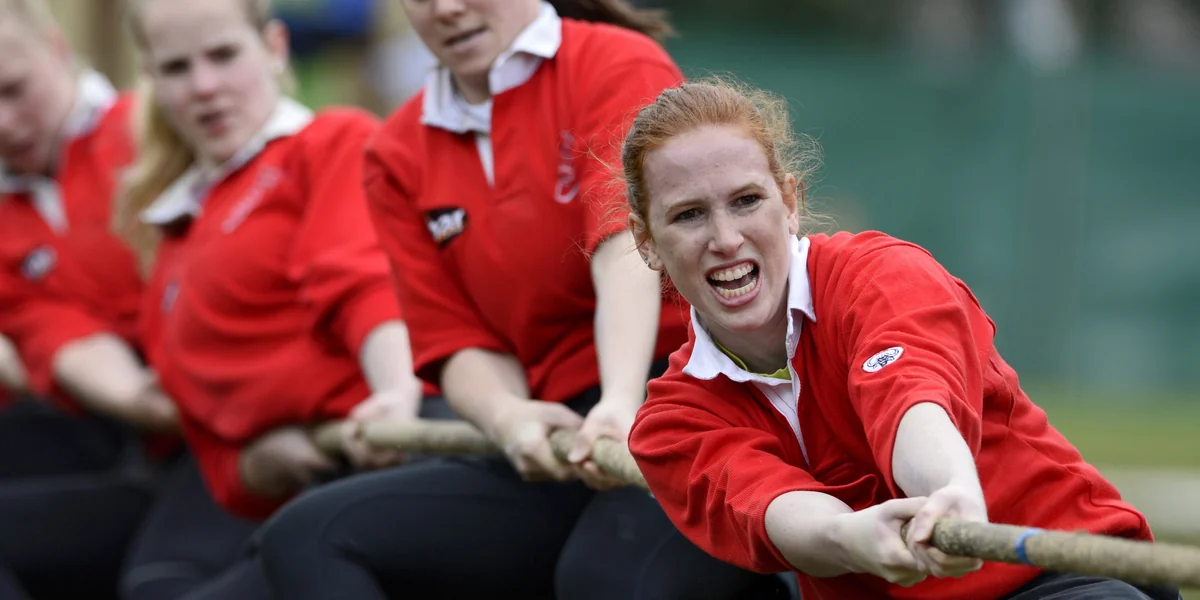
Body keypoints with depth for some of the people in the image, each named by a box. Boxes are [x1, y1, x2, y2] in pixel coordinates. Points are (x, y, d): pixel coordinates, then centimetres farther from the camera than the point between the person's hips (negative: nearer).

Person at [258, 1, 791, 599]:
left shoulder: (619, 64, 0)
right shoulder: (398, 156, 16)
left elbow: (627, 254, -17)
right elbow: (462, 340, 10)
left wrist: (622, 404, -34)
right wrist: (506, 415, -15)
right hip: (568, 447, 6)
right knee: (308, 535, -14)